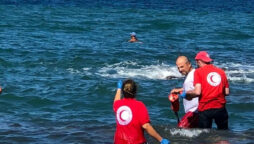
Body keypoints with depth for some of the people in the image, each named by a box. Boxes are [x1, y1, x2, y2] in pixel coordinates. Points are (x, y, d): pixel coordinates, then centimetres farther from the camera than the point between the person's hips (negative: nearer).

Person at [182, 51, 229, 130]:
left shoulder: (198, 72, -3)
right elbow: (227, 92, 9)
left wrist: (186, 93, 3)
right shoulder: (221, 71, 9)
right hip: (220, 108, 3)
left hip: (205, 109, -3)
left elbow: (197, 92, -14)